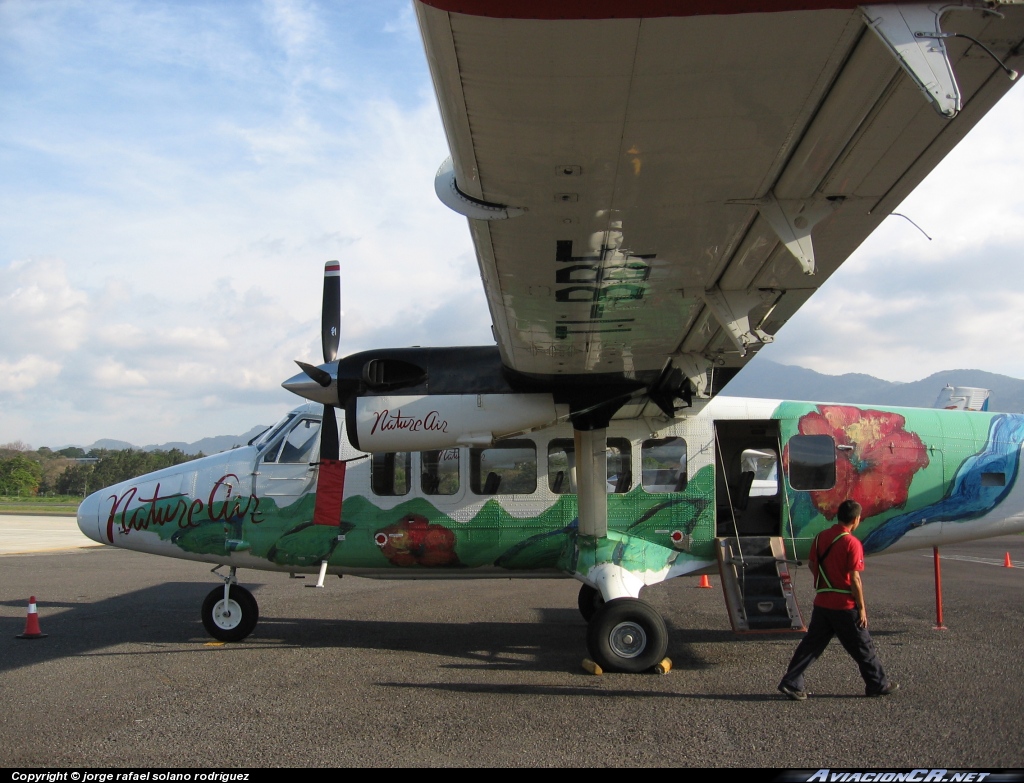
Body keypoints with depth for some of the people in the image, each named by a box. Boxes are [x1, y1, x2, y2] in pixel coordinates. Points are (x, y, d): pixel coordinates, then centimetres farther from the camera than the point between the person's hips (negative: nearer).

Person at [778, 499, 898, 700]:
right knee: (862, 647, 11)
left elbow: (812, 565, 13)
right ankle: (878, 685, 25)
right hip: (845, 605, -5)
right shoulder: (852, 543, -16)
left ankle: (791, 682, 4)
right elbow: (855, 579, -16)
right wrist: (862, 608, -9)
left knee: (811, 644, 9)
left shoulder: (820, 537, 4)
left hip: (821, 603, 6)